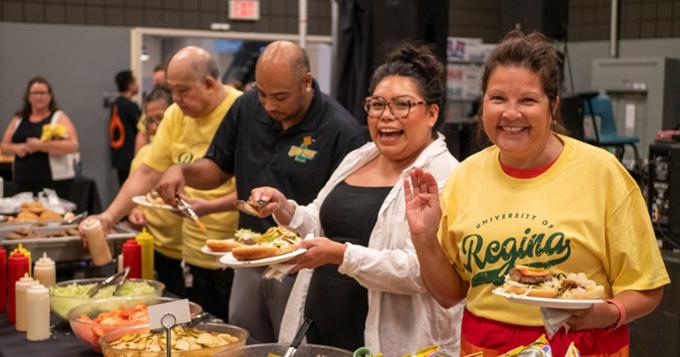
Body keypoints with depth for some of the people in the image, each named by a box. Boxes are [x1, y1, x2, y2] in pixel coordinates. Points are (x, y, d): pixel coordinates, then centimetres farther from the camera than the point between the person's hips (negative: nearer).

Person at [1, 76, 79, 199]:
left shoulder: (59, 118, 2)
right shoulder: (18, 120, 15)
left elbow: (73, 146, -11)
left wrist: (41, 146, -19)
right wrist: (16, 148, -6)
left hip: (55, 181, -4)